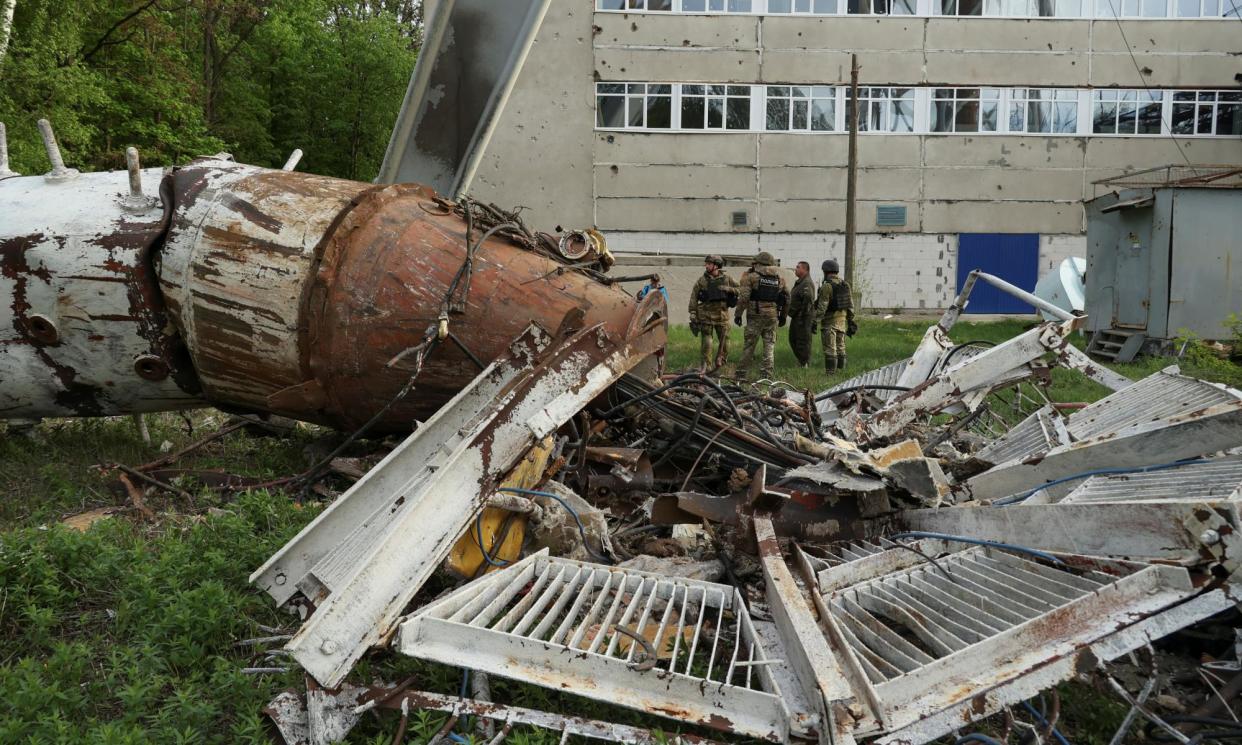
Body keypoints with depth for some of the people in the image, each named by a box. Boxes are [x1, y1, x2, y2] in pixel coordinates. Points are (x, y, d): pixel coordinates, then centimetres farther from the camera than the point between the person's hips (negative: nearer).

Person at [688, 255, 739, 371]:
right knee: (706, 344, -4)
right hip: (706, 317, -1)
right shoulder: (702, 281, 1)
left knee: (724, 342, 6)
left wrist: (728, 289, -13)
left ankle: (720, 365, 24)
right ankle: (705, 367, 3)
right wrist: (692, 314, -4)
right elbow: (693, 298, 2)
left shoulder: (727, 279, 3)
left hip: (722, 316, 1)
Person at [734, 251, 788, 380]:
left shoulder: (751, 276, -3)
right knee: (770, 344, 7)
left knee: (749, 344, 3)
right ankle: (767, 373, 4)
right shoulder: (780, 278, 11)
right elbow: (787, 298, 14)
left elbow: (743, 297, -10)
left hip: (755, 315, -3)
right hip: (772, 316, 3)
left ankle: (742, 372, 7)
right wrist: (783, 316, 23)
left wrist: (738, 314, -4)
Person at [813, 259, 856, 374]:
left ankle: (830, 373, -5)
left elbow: (821, 307, -19)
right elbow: (850, 305, 8)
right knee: (840, 347, 13)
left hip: (829, 321, -7)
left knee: (830, 349, -4)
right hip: (842, 320, 7)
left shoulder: (826, 286, -16)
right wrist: (850, 321, 14)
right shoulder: (845, 285, 6)